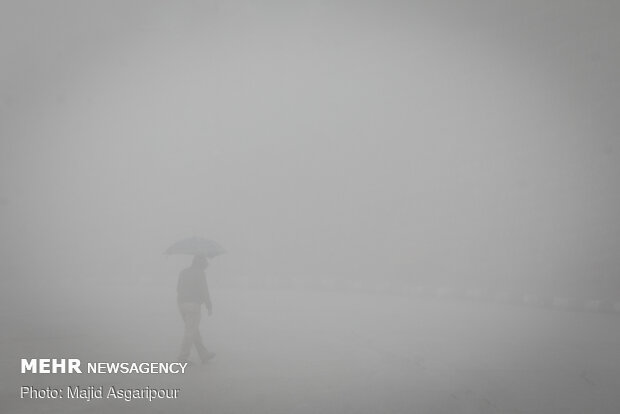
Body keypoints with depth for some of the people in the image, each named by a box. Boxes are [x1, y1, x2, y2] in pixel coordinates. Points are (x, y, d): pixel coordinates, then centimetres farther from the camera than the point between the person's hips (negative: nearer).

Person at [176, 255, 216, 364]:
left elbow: (178, 288, 19)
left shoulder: (183, 272, 14)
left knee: (194, 331, 12)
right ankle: (183, 357, -2)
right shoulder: (200, 274, -7)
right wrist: (209, 306, -5)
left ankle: (204, 355, 18)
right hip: (193, 305, -8)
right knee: (190, 332, -2)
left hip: (182, 305, 8)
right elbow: (204, 291, -11)